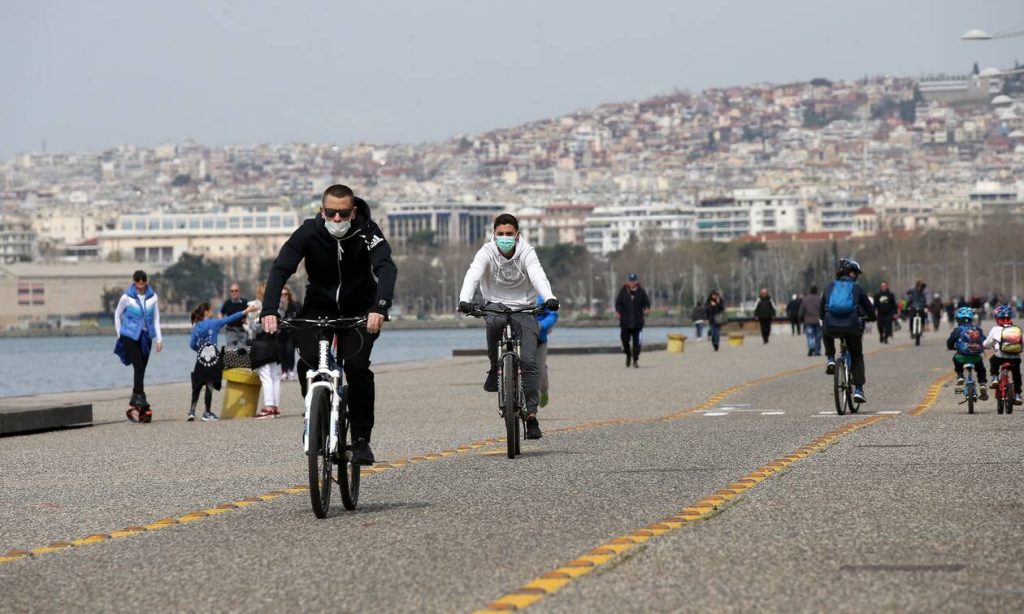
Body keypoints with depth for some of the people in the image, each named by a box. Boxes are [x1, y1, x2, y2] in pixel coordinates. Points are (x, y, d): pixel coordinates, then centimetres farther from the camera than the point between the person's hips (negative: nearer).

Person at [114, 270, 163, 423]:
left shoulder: (153, 297, 2)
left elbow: (156, 318, 9)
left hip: (146, 337, 3)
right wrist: (119, 334, 8)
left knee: (141, 370, 4)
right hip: (130, 337, -3)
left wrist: (159, 338, 4)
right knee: (138, 368, -15)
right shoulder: (127, 297, -5)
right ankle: (140, 400, -17)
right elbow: (117, 315, 9)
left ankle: (135, 402, 11)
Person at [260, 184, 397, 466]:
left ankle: (361, 439, -8)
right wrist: (269, 310, -45)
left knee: (357, 365, -22)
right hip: (319, 307, 1)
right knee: (307, 362, -21)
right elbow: (280, 269, -28)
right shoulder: (309, 232, -20)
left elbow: (386, 268, -36)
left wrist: (379, 308, -55)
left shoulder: (367, 232, -22)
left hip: (359, 311, -1)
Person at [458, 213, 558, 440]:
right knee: (495, 322, -38)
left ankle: (531, 415, -11)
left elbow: (538, 275, -30)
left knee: (529, 361, -14)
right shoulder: (487, 253, -12)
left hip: (524, 308, 0)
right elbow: (473, 275, -28)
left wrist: (549, 298, -51)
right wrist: (464, 300, -48)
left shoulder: (526, 252, -13)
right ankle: (494, 368, -15)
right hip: (495, 304, 0)